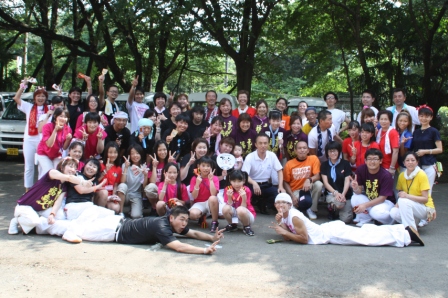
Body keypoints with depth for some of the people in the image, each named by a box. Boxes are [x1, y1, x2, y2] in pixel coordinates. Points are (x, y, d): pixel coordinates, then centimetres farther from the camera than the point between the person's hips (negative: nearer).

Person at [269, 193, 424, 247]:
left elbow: (304, 239, -22)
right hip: (326, 230, 8)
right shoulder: (285, 216, 7)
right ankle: (402, 230, 14)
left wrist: (284, 232, -20)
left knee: (365, 237, -9)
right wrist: (279, 223, -9)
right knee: (364, 234, 9)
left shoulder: (294, 217, -19)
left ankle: (406, 232, -5)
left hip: (331, 233, -8)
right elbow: (287, 237, 5)